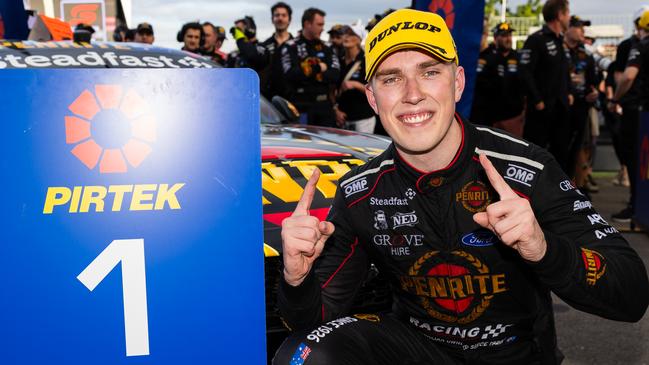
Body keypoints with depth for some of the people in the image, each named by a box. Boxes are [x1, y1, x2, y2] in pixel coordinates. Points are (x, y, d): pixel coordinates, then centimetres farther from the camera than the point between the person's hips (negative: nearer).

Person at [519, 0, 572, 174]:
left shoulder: (560, 41, 15)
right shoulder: (536, 39, -12)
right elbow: (525, 73, -20)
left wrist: (567, 94, 12)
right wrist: (537, 101, -19)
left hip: (560, 107, 9)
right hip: (542, 108, -8)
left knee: (562, 150, 13)